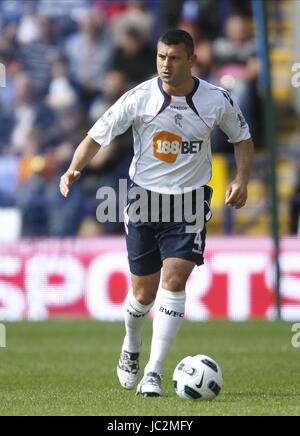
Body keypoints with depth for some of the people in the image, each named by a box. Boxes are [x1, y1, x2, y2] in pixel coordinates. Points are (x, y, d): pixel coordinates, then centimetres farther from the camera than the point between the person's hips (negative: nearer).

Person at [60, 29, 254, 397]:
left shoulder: (216, 101, -6)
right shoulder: (139, 98, -10)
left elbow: (242, 137, 11)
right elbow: (97, 136, -5)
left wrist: (241, 180, -4)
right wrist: (73, 169, -22)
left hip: (190, 202, 0)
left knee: (173, 281, -17)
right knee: (144, 293, 6)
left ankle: (153, 373, -15)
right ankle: (131, 349, 39)